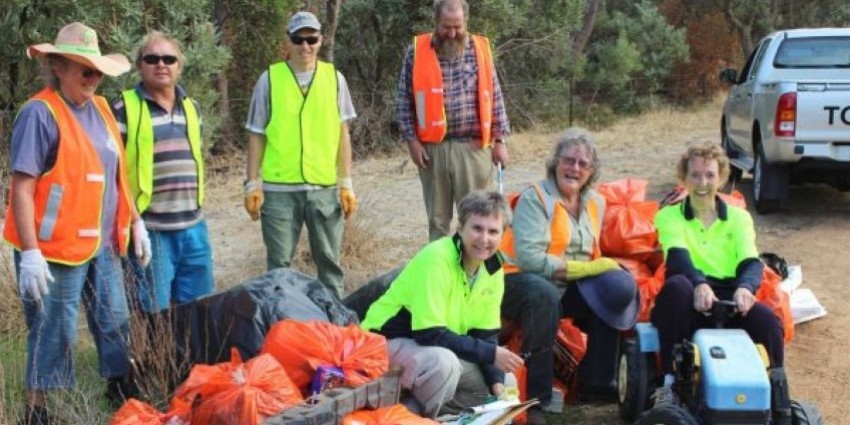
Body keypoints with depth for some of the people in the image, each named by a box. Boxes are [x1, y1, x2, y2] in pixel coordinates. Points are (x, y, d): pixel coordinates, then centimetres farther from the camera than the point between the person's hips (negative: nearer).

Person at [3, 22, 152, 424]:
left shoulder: (100, 108, 8)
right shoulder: (40, 113, -15)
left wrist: (135, 223, 15)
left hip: (102, 243, 7)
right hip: (56, 246, -7)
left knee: (115, 320, 16)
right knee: (53, 329, 2)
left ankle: (119, 385, 35)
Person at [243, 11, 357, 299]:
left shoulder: (334, 78, 5)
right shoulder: (270, 79, 1)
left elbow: (342, 134, 8)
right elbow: (256, 136, 4)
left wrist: (346, 184, 4)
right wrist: (252, 185, -1)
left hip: (325, 187, 1)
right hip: (279, 188, -1)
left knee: (329, 261, 9)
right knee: (279, 264, 5)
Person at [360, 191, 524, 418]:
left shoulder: (493, 268, -2)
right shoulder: (436, 259, -27)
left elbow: (486, 334, 2)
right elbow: (430, 334, -30)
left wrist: (497, 382, -13)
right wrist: (490, 354, -26)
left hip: (440, 348, 8)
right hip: (390, 341, -8)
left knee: (503, 384, 0)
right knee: (442, 361, -37)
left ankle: (417, 404, 0)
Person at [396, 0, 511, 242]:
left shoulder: (480, 49, 5)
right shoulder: (417, 52, 2)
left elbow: (494, 97, 7)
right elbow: (404, 101, 3)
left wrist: (499, 140, 2)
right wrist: (411, 140, -4)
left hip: (473, 146, 0)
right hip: (433, 147, 0)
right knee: (437, 218, 9)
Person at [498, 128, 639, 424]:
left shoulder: (595, 203, 9)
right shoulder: (535, 198, -14)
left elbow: (591, 256, 19)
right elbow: (529, 259, -25)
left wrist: (607, 268, -4)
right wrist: (586, 268, -25)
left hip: (566, 286, 7)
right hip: (519, 280, -7)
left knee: (612, 295, -11)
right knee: (545, 295, -37)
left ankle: (596, 384, 0)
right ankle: (537, 399, -31)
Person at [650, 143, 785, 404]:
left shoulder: (739, 217, 15)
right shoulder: (668, 216, 9)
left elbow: (751, 262, -3)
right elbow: (677, 257, -12)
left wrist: (745, 287, -28)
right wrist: (700, 284, -35)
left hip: (728, 299, 1)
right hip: (689, 303, -1)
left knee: (768, 321, -29)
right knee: (677, 285, -36)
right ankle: (669, 381, -31)